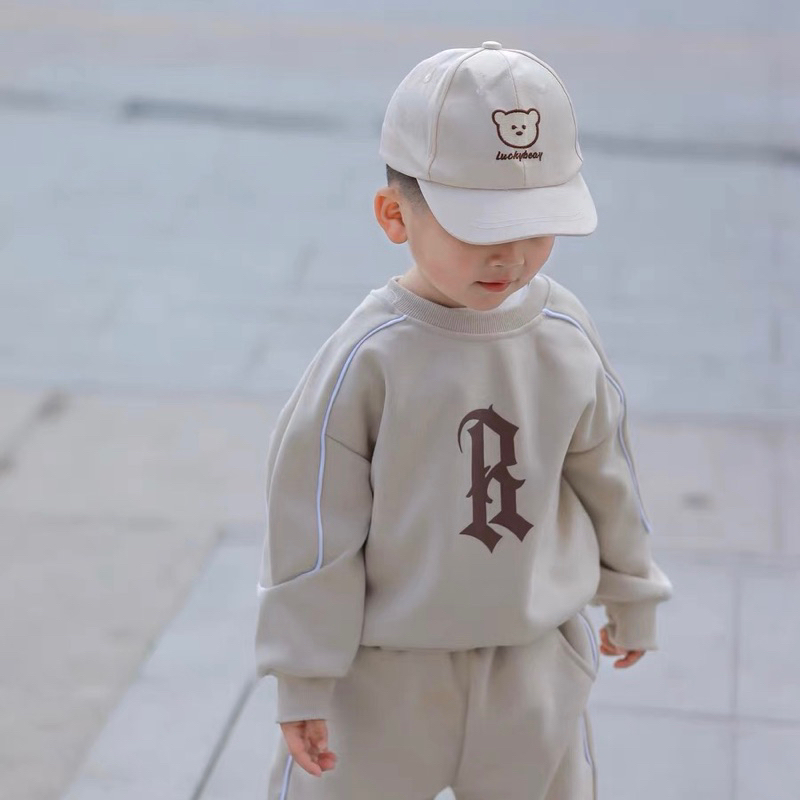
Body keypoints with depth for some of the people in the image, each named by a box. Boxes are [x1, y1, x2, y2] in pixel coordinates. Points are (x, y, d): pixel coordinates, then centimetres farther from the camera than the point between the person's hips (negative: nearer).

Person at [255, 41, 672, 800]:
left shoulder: (567, 338, -7)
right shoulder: (368, 361, -21)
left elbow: (606, 481, 9)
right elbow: (313, 527, -16)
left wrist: (630, 598, 20)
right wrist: (303, 679, -12)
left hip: (534, 668, 4)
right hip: (385, 672, -4)